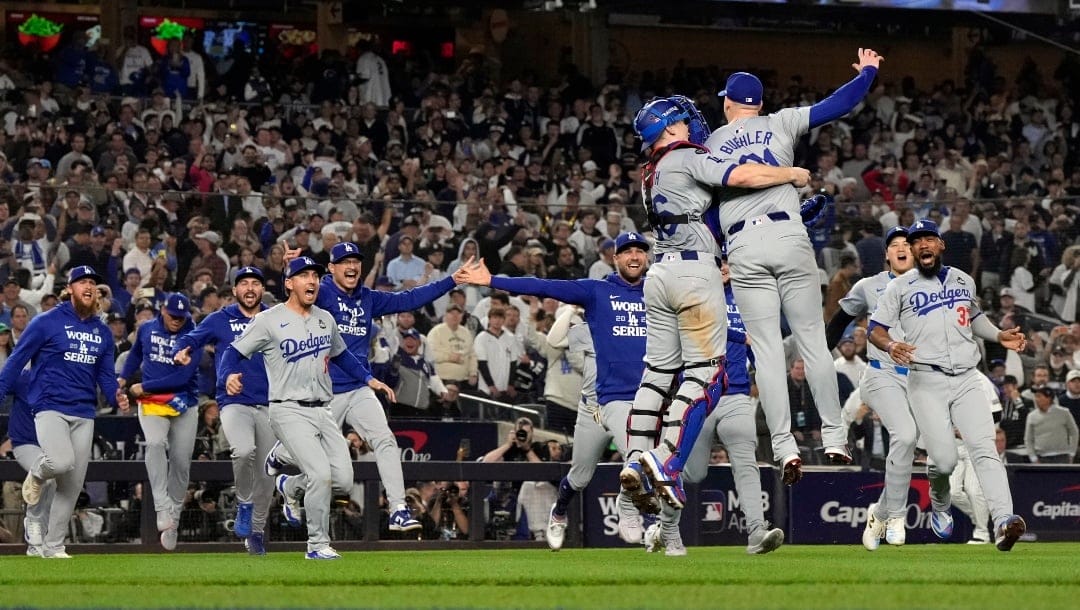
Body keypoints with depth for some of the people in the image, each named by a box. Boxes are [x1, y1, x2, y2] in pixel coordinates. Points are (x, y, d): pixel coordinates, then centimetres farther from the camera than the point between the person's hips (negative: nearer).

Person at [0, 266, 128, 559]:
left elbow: (106, 373, 17)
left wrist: (117, 396, -4)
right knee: (62, 462, -29)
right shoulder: (47, 322, -3)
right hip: (50, 408, -5)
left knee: (72, 486, 3)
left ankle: (53, 546, 13)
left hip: (84, 415, 5)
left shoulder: (101, 331, 14)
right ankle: (37, 474, 7)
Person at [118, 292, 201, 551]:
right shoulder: (146, 330, 5)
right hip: (152, 404, 1)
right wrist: (122, 378, 14)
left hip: (184, 405, -1)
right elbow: (136, 354, 27)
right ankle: (163, 510, -33)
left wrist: (144, 387, -14)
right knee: (155, 444, -25)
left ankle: (174, 514, 17)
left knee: (181, 461, -1)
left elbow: (183, 377, -16)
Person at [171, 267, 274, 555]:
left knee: (266, 474, 7)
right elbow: (191, 339, -1)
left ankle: (256, 529, 25)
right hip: (233, 402, -3)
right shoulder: (219, 320, 5)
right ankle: (244, 506, -6)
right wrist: (182, 352, -24)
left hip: (268, 406, 3)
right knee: (243, 451, -30)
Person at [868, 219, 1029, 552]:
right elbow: (875, 328, 4)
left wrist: (999, 335, 16)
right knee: (943, 459, -13)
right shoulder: (900, 287, 6)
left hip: (966, 379, 2)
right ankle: (940, 508, 23)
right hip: (926, 382, -2)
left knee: (984, 448, -17)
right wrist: (890, 346, -18)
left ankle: (1003, 522, -33)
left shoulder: (963, 281, 17)